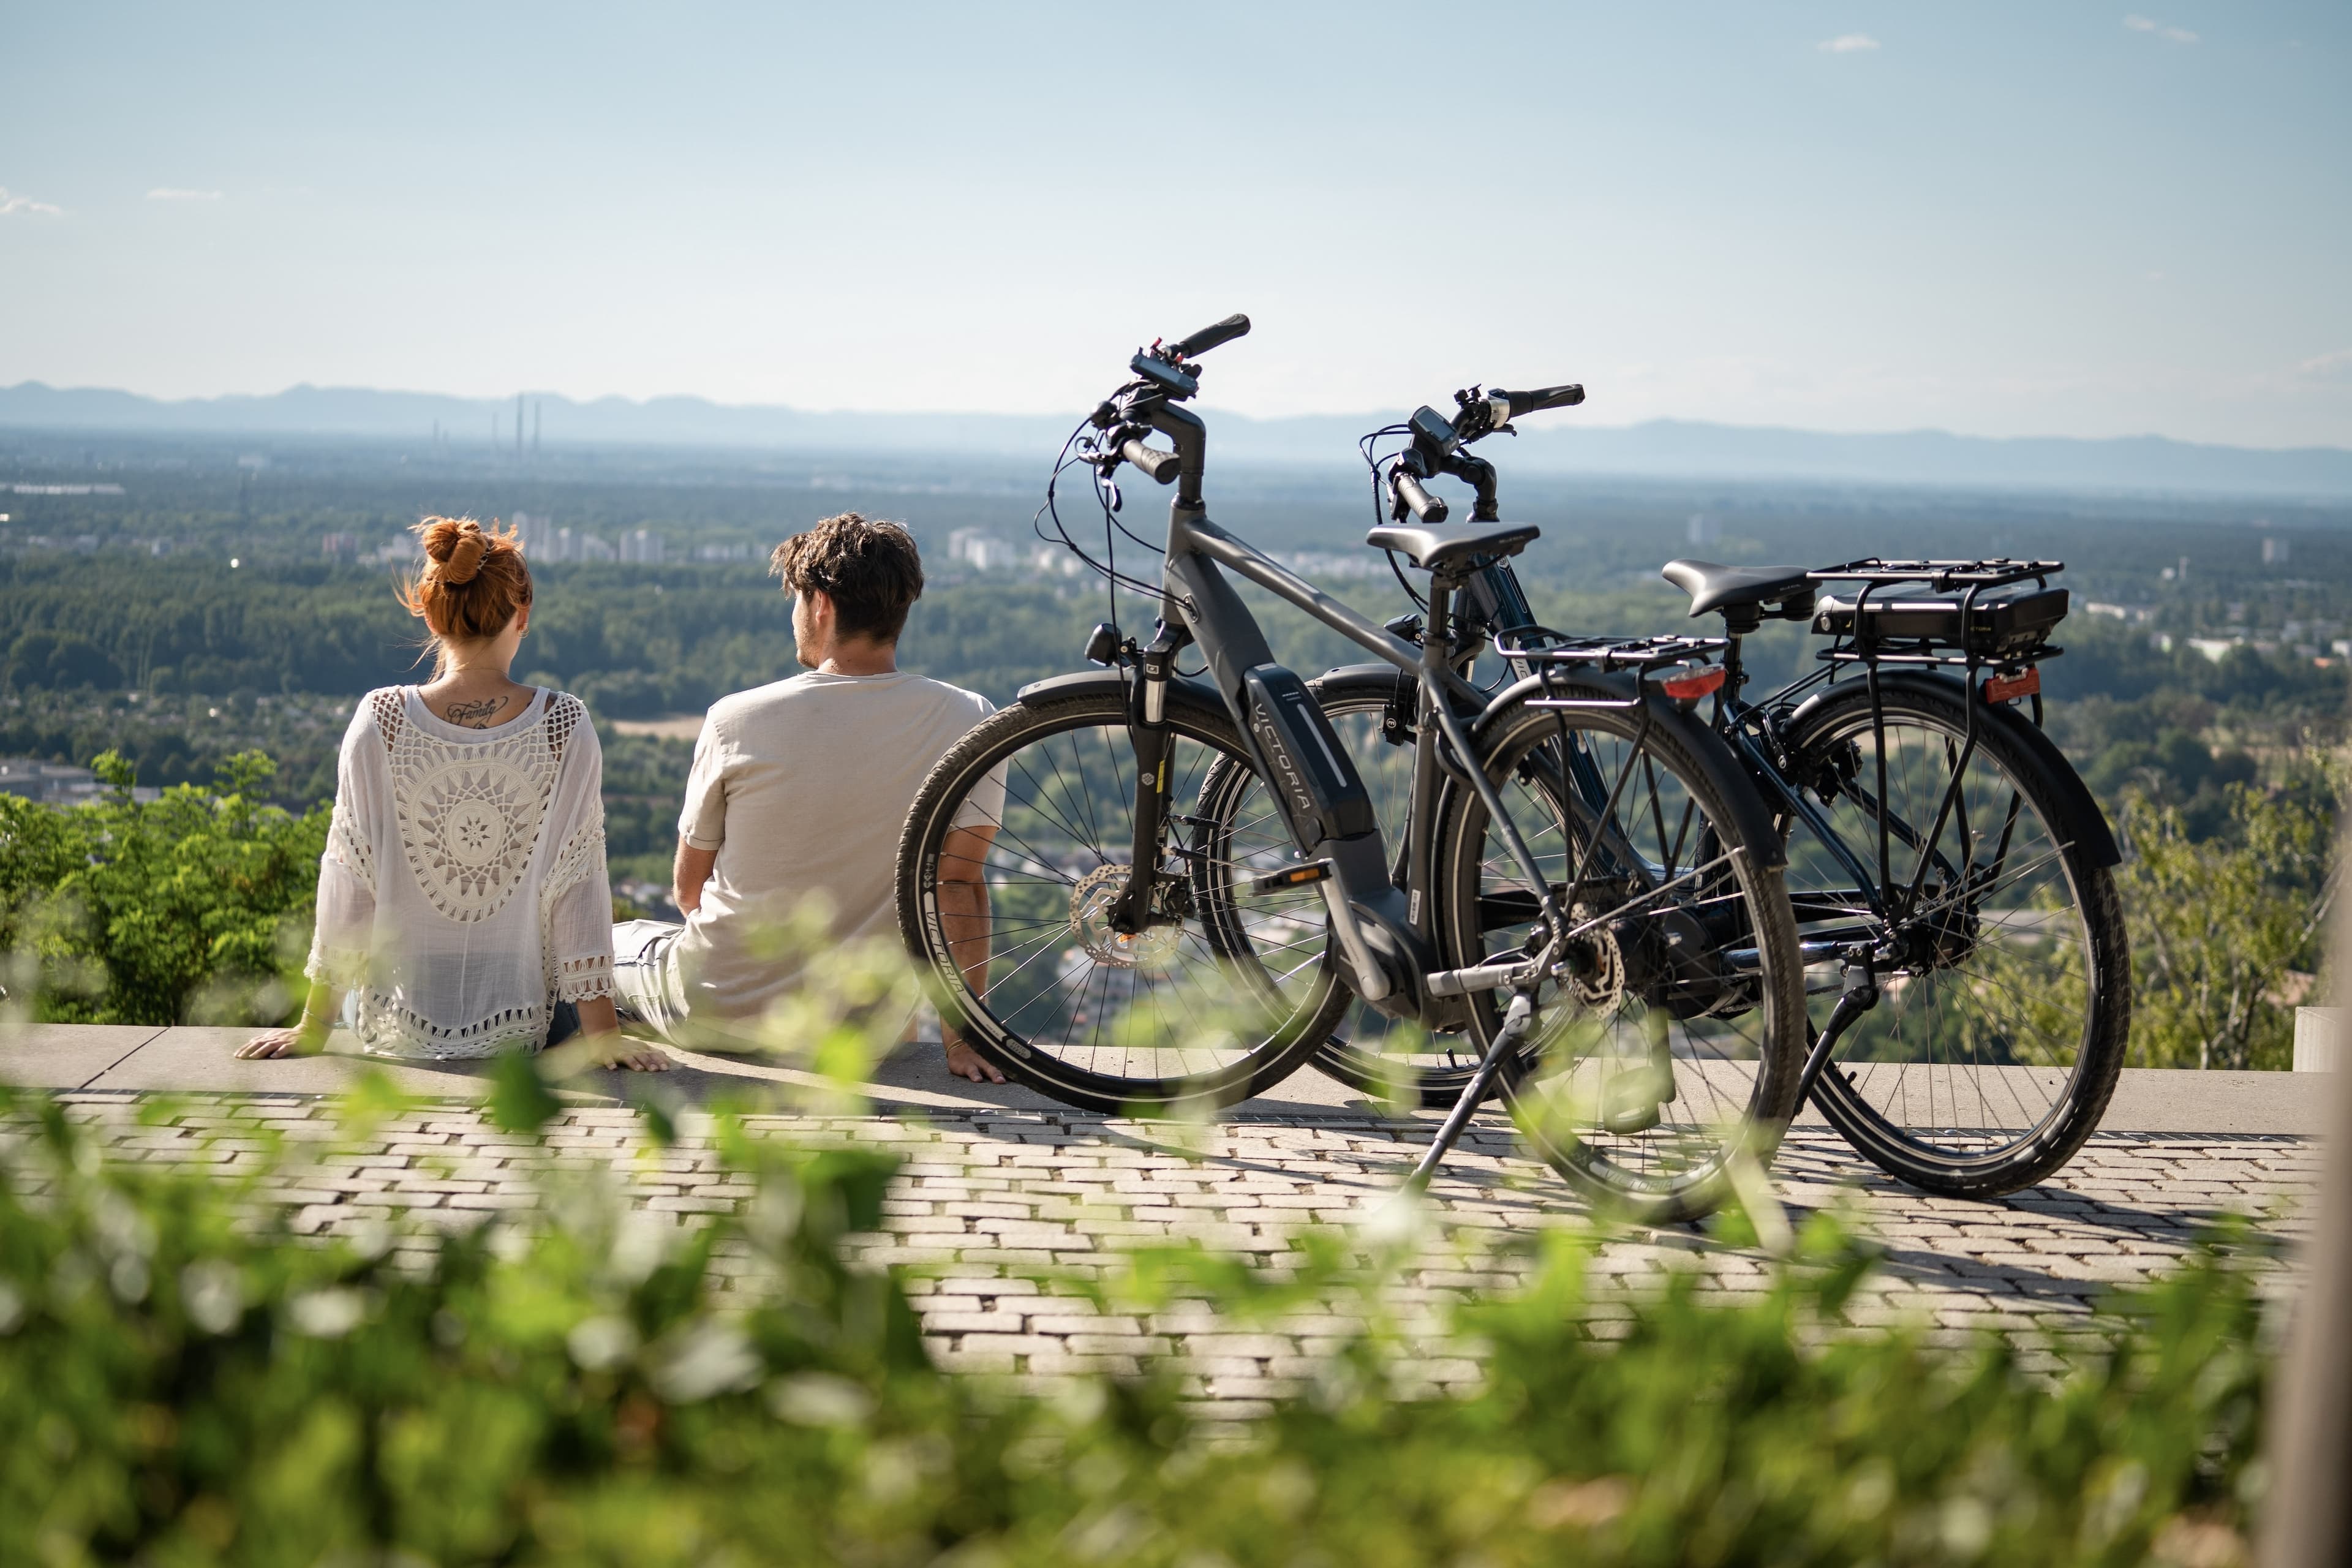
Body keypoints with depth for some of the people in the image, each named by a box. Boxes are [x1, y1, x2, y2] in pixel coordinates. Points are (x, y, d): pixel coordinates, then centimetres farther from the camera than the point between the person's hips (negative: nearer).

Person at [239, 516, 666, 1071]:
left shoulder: (381, 721, -12)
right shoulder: (565, 726, -13)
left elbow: (347, 882, -7)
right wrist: (603, 1032, -6)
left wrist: (313, 1027, 1)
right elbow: (579, 884, -12)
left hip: (395, 1025, 1)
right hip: (521, 1026, -1)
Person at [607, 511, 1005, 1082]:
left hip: (718, 1013, -1)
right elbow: (960, 885, -11)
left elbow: (689, 890, -1)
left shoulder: (736, 721, -14)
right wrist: (961, 1034, -4)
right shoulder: (969, 722, -13)